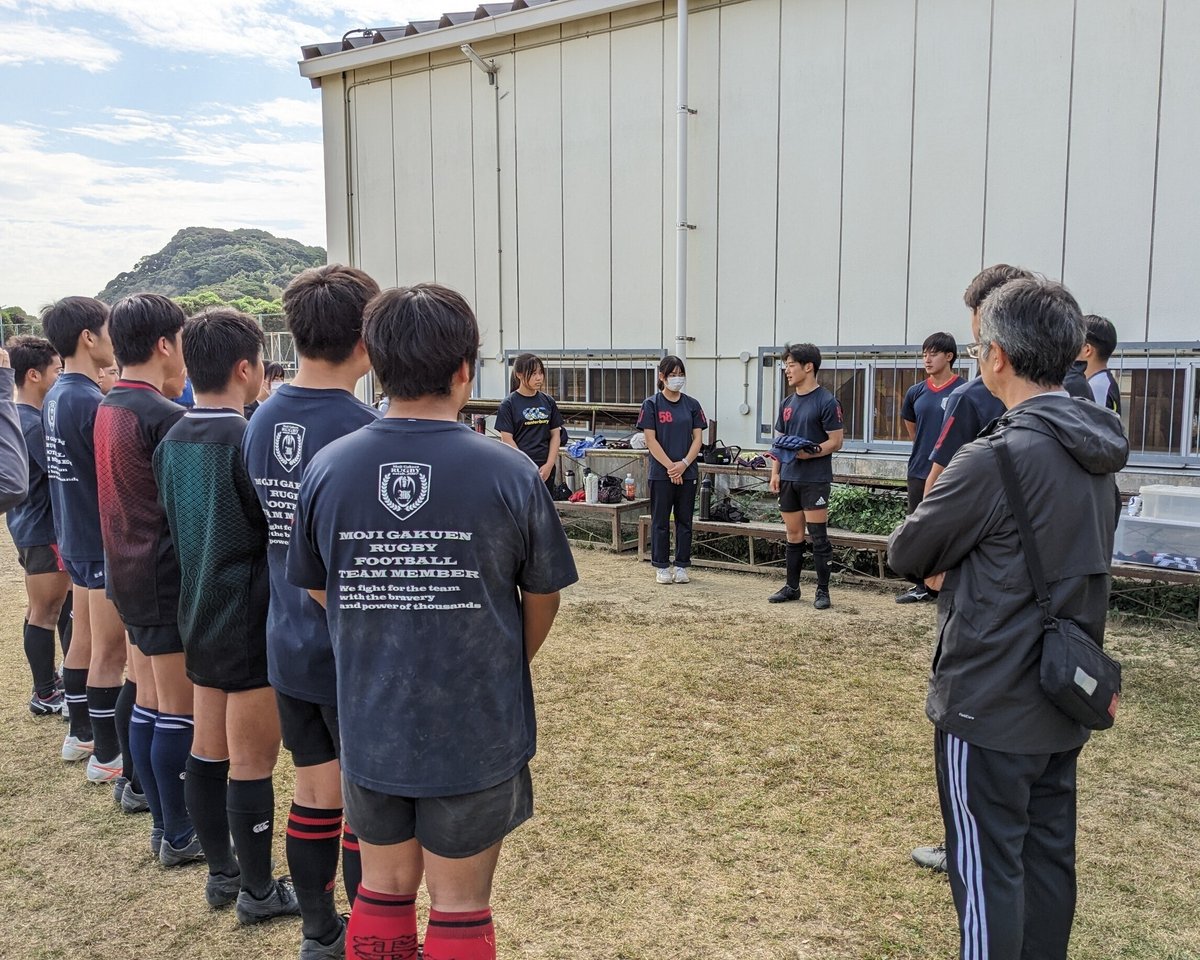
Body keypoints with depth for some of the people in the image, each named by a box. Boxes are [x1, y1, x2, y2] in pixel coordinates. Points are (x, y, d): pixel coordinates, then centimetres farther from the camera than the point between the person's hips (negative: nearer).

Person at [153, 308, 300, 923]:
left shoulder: (171, 443, 4)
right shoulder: (250, 442, -20)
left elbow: (175, 526, 12)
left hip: (199, 617, 8)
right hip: (252, 624, -8)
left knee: (208, 751, 17)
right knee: (251, 763, 3)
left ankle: (221, 873, 31)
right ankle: (259, 891, 17)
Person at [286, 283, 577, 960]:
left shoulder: (328, 468, -9)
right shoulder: (510, 473, -16)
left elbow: (320, 592, 5)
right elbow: (542, 599, -3)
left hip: (371, 727, 3)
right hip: (477, 733, -2)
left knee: (384, 891, 22)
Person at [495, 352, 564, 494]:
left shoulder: (548, 402, 8)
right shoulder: (508, 404, -5)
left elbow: (555, 435, 8)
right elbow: (507, 438, -8)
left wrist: (549, 465, -4)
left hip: (545, 469, 4)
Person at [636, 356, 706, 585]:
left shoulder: (692, 404, 7)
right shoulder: (652, 404, -2)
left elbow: (698, 438, 3)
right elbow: (650, 439, -7)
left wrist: (683, 464, -11)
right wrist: (670, 466, -14)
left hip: (688, 472, 3)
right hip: (661, 473, -3)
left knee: (685, 520, 8)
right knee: (660, 521, 4)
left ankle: (681, 566, 17)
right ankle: (661, 567, 14)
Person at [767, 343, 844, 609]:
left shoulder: (827, 402, -8)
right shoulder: (787, 404, 14)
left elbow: (835, 442, -10)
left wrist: (808, 452, -22)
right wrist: (775, 473, 8)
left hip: (815, 480, -7)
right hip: (789, 479, 7)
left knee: (818, 536, -2)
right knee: (793, 535, 13)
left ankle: (822, 590, 7)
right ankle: (791, 587, 22)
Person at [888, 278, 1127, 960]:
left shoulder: (997, 459, -23)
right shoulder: (1100, 456, 4)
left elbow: (906, 555, -13)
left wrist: (947, 565, 6)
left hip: (989, 704, -8)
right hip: (1065, 698, 8)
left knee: (988, 866, 6)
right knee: (1049, 855, 18)